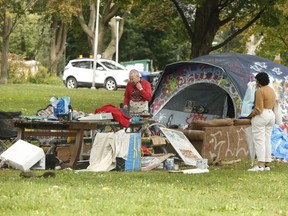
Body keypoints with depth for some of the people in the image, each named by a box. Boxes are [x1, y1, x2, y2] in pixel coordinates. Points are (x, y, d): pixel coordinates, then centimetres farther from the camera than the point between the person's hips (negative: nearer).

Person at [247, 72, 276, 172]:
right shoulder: (272, 90, 13)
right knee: (267, 141, 8)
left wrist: (250, 115, -5)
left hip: (261, 116, -9)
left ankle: (260, 165, -19)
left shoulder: (260, 91, -14)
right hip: (271, 115, 9)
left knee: (259, 140, -11)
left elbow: (258, 109, -17)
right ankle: (267, 165, 6)